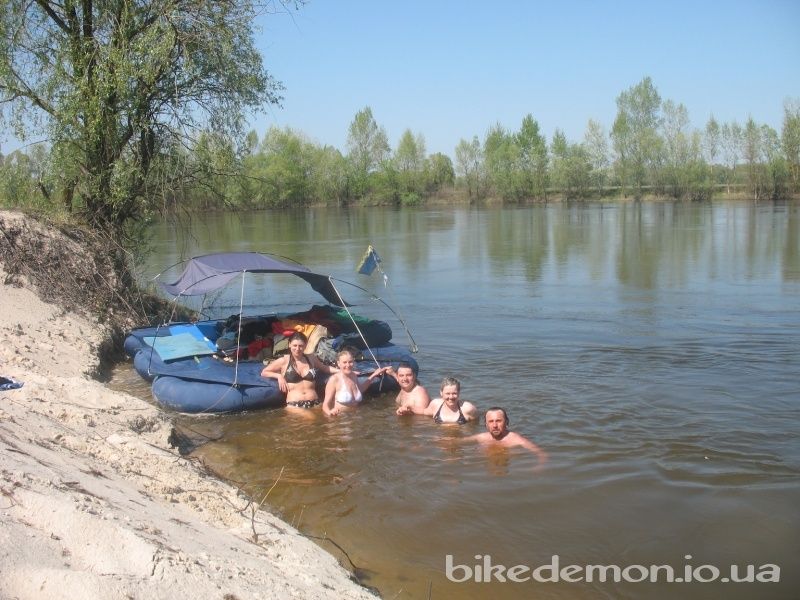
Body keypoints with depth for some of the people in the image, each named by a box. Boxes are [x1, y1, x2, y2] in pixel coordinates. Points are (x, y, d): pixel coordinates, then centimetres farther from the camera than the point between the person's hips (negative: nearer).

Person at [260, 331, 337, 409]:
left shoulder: (311, 358, 16)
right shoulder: (283, 361, 7)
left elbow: (325, 368, 35)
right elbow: (264, 372, 15)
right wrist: (279, 376, 1)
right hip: (294, 405, -3)